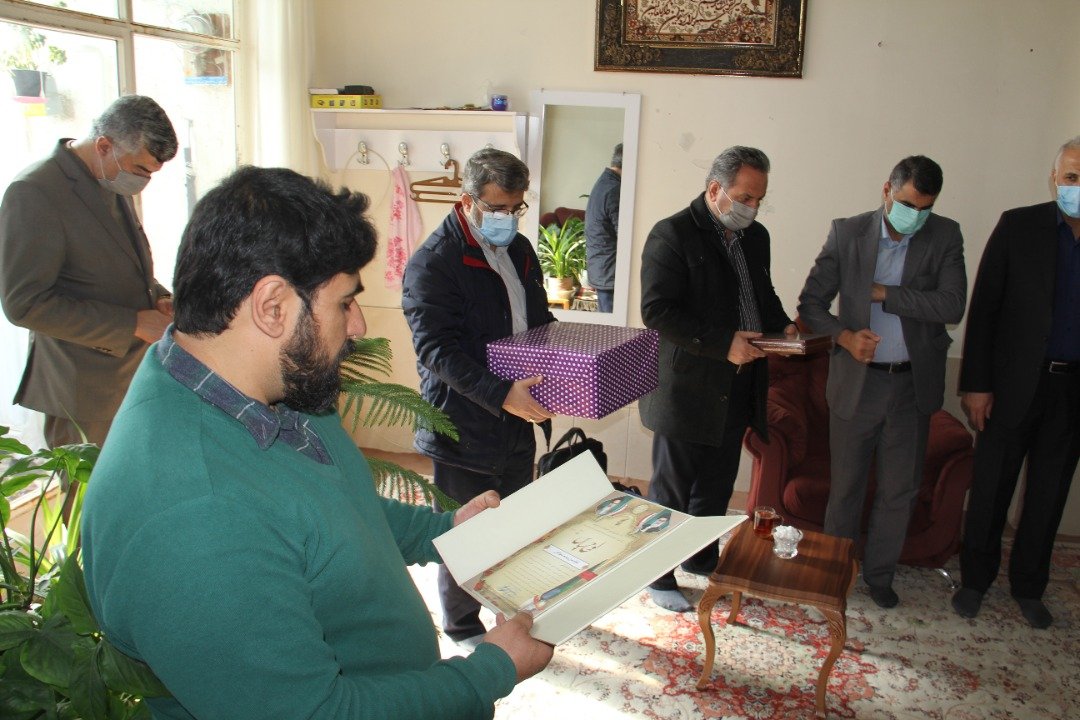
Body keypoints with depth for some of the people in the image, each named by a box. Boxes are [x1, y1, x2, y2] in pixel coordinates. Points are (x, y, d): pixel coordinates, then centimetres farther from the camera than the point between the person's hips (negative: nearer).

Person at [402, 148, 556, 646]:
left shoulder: (520, 251, 9)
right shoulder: (433, 262, -16)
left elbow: (539, 321, 20)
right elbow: (436, 350, -24)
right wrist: (499, 394, -34)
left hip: (518, 418, 8)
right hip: (462, 423, -7)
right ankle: (462, 625, 31)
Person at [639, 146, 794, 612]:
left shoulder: (755, 236, 10)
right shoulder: (672, 235, -14)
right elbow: (657, 310, -21)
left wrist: (781, 326, 1)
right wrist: (722, 343, -25)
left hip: (738, 388, 8)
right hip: (687, 388, -7)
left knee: (717, 485, 20)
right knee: (671, 489, 7)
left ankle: (701, 559, 41)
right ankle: (659, 578, 24)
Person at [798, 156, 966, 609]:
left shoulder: (945, 237, -3)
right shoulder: (847, 233, -4)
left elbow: (952, 306, -15)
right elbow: (811, 302, -2)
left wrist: (880, 292, -16)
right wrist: (844, 335, -19)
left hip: (914, 385, 1)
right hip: (856, 381, -1)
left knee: (900, 491, 12)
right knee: (845, 487, 11)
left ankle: (879, 573, 31)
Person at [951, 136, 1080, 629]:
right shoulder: (1019, 227, -4)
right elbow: (983, 307, -6)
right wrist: (976, 384, -11)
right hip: (1015, 383, -2)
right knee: (990, 489, 8)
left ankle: (1028, 587, 30)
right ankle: (975, 579, 25)